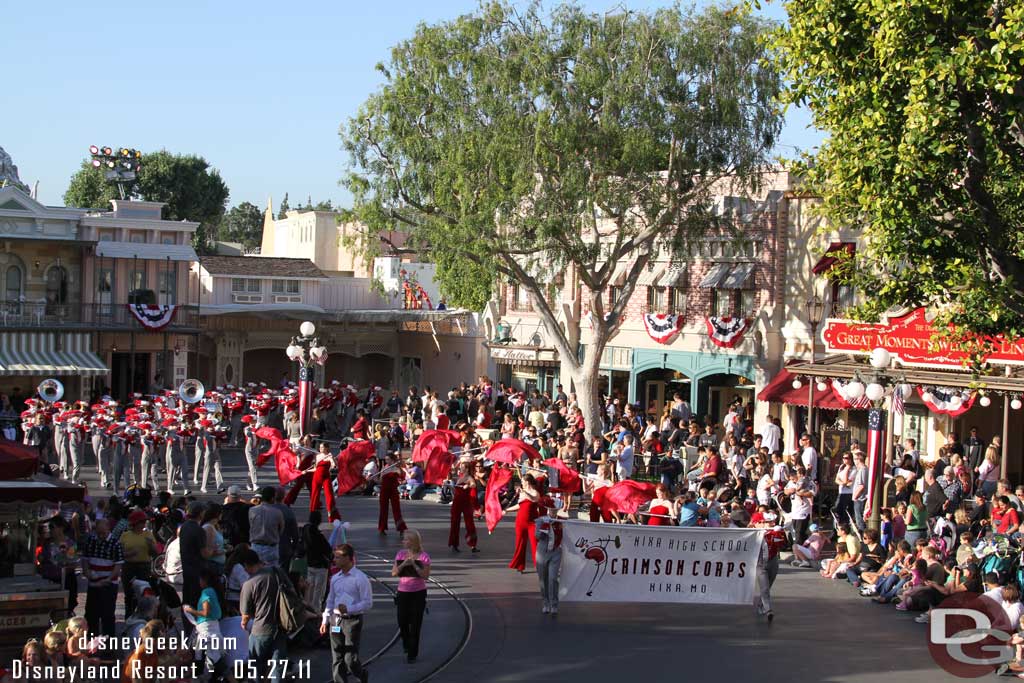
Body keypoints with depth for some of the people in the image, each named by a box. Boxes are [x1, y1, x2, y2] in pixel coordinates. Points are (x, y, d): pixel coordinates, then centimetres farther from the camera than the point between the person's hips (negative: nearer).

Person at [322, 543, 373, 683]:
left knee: (350, 659, -5)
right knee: (337, 659, 6)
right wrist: (325, 620, 13)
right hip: (336, 620, 6)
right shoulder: (335, 578, 11)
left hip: (352, 621, -6)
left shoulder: (360, 578, -9)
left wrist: (349, 609, -20)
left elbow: (368, 603, -10)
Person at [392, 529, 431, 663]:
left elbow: (426, 576, -13)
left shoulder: (423, 556, -9)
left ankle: (412, 653, 13)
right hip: (403, 592, 3)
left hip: (418, 593, -3)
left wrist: (414, 565, -22)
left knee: (415, 623, 1)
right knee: (402, 621, 4)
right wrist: (404, 564, -18)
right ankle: (406, 643, 36)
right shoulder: (401, 554, 1)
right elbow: (394, 573, -3)